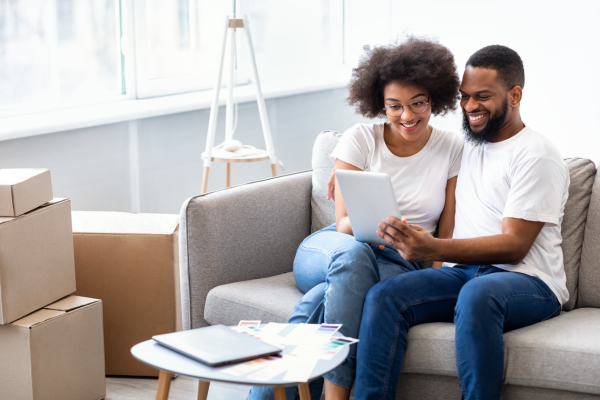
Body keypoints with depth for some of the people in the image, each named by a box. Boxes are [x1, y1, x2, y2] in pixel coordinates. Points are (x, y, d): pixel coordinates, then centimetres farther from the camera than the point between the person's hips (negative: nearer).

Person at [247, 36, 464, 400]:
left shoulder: (453, 150, 2)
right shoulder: (360, 139, 1)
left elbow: (449, 234, 3)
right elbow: (344, 223, -3)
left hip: (400, 264, -1)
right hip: (326, 249, 1)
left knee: (321, 301, -35)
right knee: (352, 253, -40)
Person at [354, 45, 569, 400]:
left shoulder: (537, 155, -4)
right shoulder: (466, 147, 19)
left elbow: (514, 245, -14)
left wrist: (433, 248, -28)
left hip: (527, 281, -6)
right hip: (463, 272, 6)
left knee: (477, 294, -41)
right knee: (383, 297, -22)